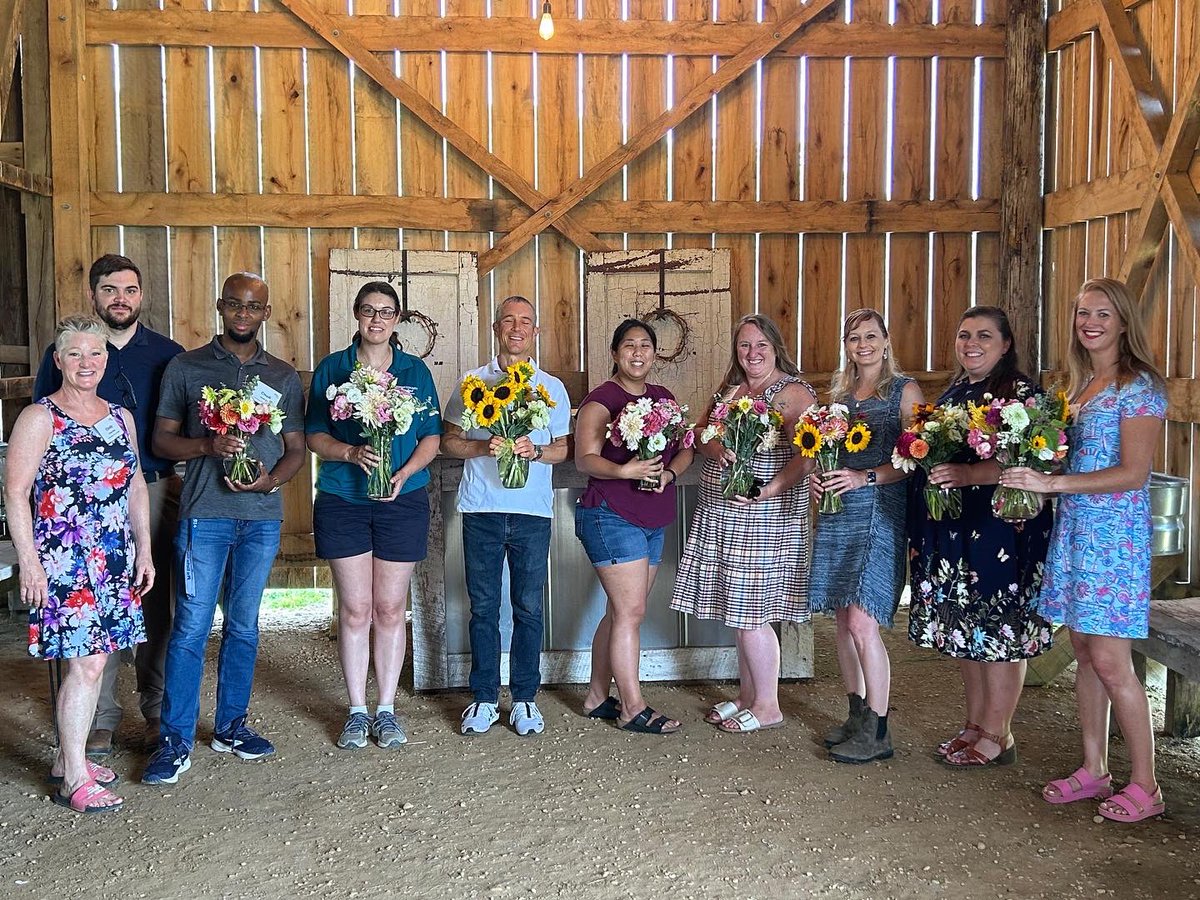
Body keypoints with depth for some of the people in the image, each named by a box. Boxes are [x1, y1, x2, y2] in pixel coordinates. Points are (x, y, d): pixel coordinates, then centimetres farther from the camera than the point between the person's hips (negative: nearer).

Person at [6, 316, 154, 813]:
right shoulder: (39, 418, -5)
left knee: (93, 660, 10)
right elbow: (15, 493, -8)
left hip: (115, 560, 6)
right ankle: (74, 780, 3)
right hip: (64, 560, -6)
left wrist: (145, 551, 12)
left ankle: (67, 758, 25)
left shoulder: (120, 417, 13)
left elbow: (136, 486, 17)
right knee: (86, 664, -8)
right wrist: (29, 561, -14)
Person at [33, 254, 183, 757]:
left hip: (154, 491, 1)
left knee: (155, 603, 7)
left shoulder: (168, 355, 6)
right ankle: (101, 718, 15)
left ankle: (157, 711, 19)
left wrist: (180, 479, -2)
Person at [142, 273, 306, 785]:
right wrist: (208, 445, -16)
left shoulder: (284, 377, 12)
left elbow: (296, 449, 12)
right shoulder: (185, 367, 5)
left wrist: (270, 479, -8)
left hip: (262, 517, 3)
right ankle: (175, 742, 5)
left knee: (243, 627, 11)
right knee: (191, 628, -4)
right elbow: (162, 439, 3)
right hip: (204, 514, -3)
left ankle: (231, 727, 23)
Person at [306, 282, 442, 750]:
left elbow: (431, 438, 5)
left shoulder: (415, 371, 6)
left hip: (402, 501, 0)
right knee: (355, 609, 2)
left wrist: (402, 475, -12)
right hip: (342, 501, 0)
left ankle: (386, 710, 17)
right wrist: (351, 452, -18)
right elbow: (315, 435, 2)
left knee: (390, 609, 4)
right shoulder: (332, 369, 5)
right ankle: (357, 711, 15)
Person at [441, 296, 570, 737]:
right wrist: (483, 447, -13)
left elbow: (563, 448, 10)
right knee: (483, 608, 5)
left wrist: (535, 451, -10)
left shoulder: (553, 388, 9)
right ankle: (484, 699, 16)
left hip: (533, 511, 0)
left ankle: (525, 699, 15)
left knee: (528, 608, 4)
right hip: (481, 509, 0)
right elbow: (448, 440, 6)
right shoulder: (472, 382, 7)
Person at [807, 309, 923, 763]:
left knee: (862, 622, -13)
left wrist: (865, 477, -19)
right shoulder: (838, 392, 17)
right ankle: (857, 715, 22)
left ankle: (877, 732, -2)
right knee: (843, 618, 9)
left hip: (880, 512, -6)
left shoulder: (905, 391, 0)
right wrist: (819, 477, 1)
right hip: (836, 512, 6)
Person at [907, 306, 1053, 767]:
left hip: (1000, 528, -8)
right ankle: (974, 724, 26)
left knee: (995, 629, 0)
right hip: (952, 528, 8)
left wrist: (967, 475, -27)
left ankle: (996, 737, 12)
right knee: (964, 629, 13)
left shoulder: (1020, 391, -8)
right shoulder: (953, 392, 15)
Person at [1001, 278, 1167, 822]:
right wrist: (1029, 481, 0)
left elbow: (1133, 474, -16)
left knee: (1110, 662, -7)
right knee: (1085, 655, 11)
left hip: (1115, 534, -7)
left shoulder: (1139, 387, -9)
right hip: (1073, 529, 7)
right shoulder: (1079, 384, 15)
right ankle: (1094, 771, 21)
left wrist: (1050, 483, -21)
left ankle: (1145, 785, 6)